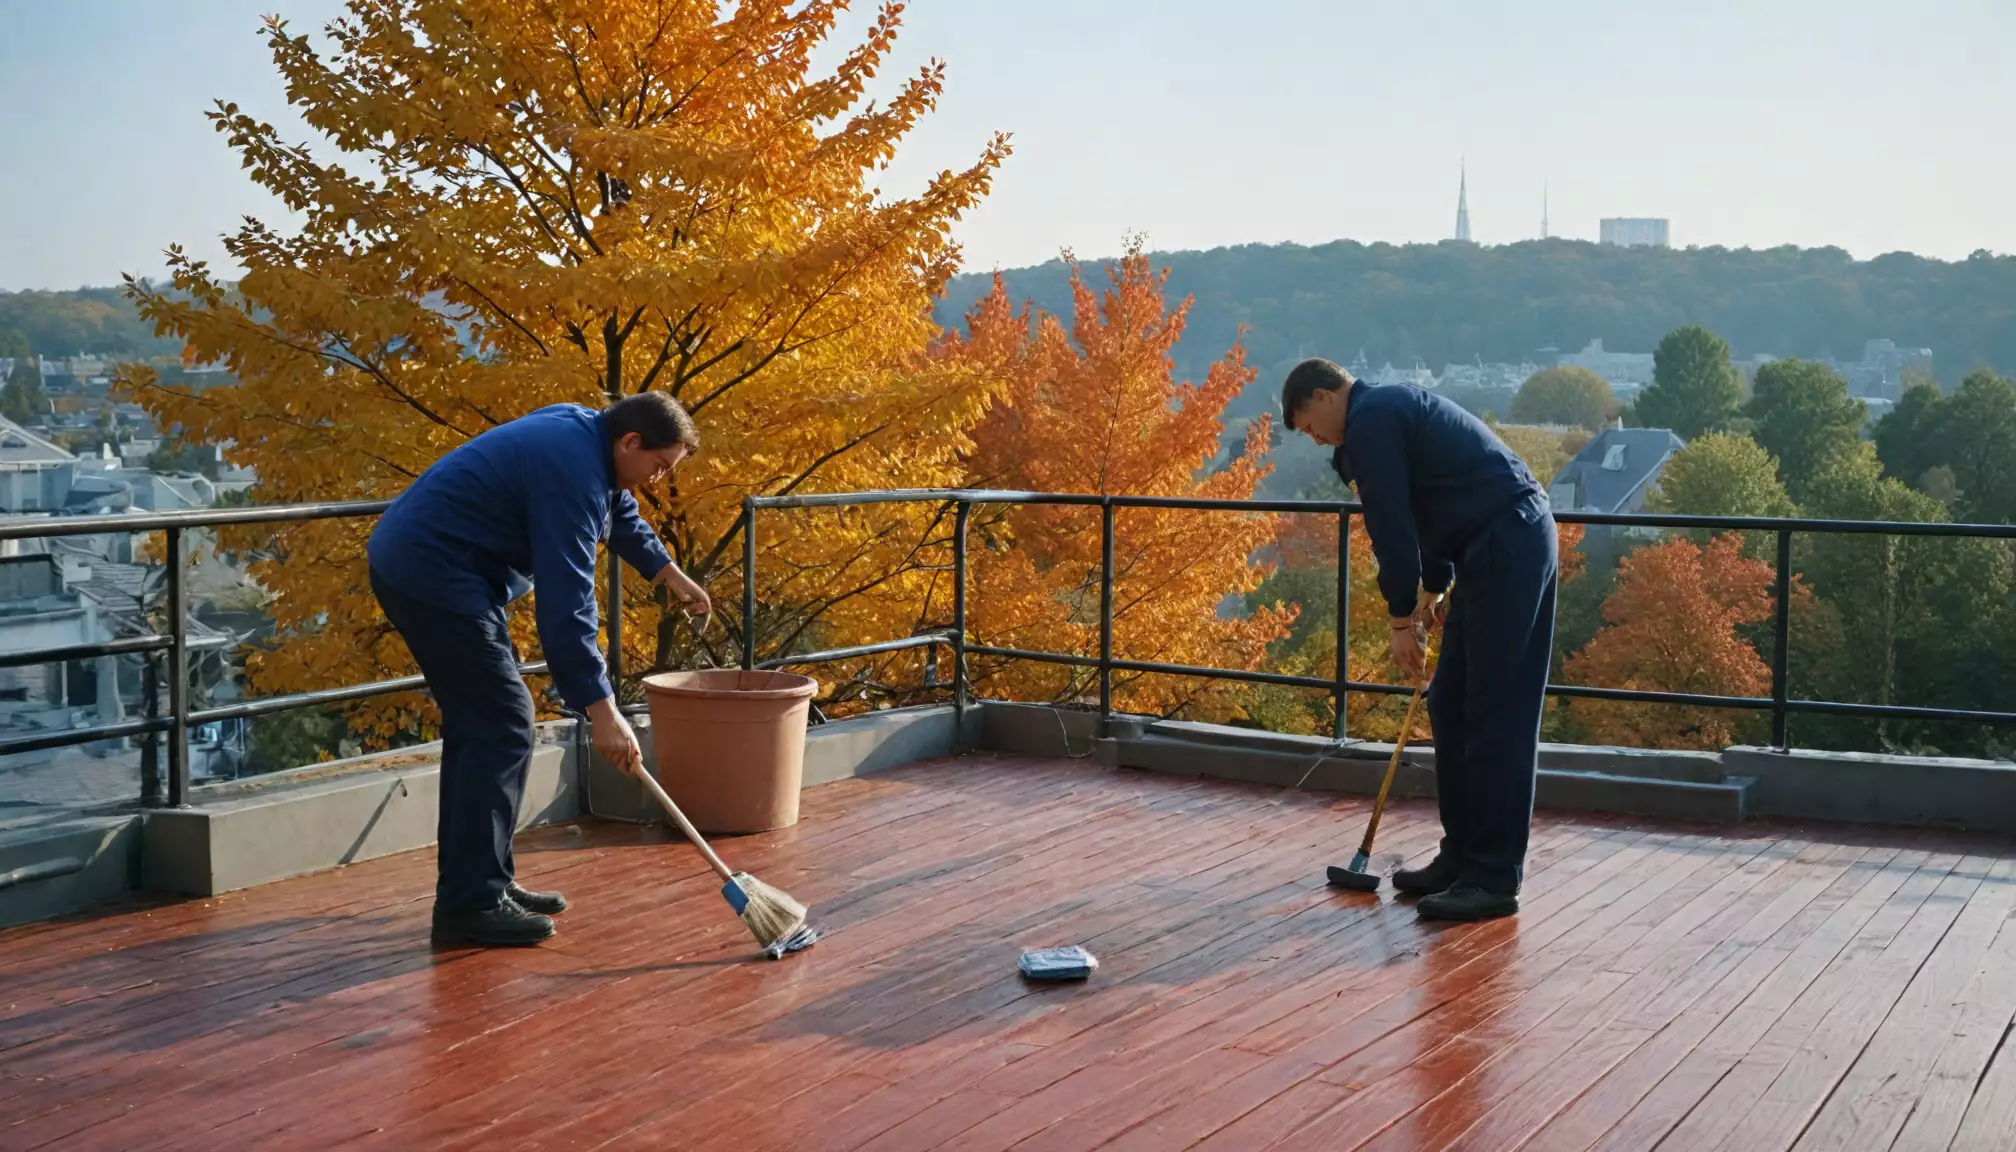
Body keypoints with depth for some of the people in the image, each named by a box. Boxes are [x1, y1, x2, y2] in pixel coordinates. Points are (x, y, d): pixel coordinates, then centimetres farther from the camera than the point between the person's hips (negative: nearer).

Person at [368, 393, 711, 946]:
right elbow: (566, 604, -26)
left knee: (477, 724, 14)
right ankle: (471, 905, -6)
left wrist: (669, 574, 40)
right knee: (501, 726, -9)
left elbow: (618, 511, 31)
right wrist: (603, 712, -27)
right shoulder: (571, 471, -22)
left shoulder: (583, 431, 9)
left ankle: (476, 885, 20)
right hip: (435, 575, -11)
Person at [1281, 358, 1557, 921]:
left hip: (1506, 547, -10)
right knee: (1451, 707, 13)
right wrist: (1434, 589, 31)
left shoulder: (1369, 419, -8)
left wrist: (1402, 620, -5)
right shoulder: (1393, 407, 24)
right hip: (1517, 541, 10)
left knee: (1496, 715, -8)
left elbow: (1391, 523, -12)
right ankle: (1463, 855, 19)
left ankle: (1494, 877, -5)